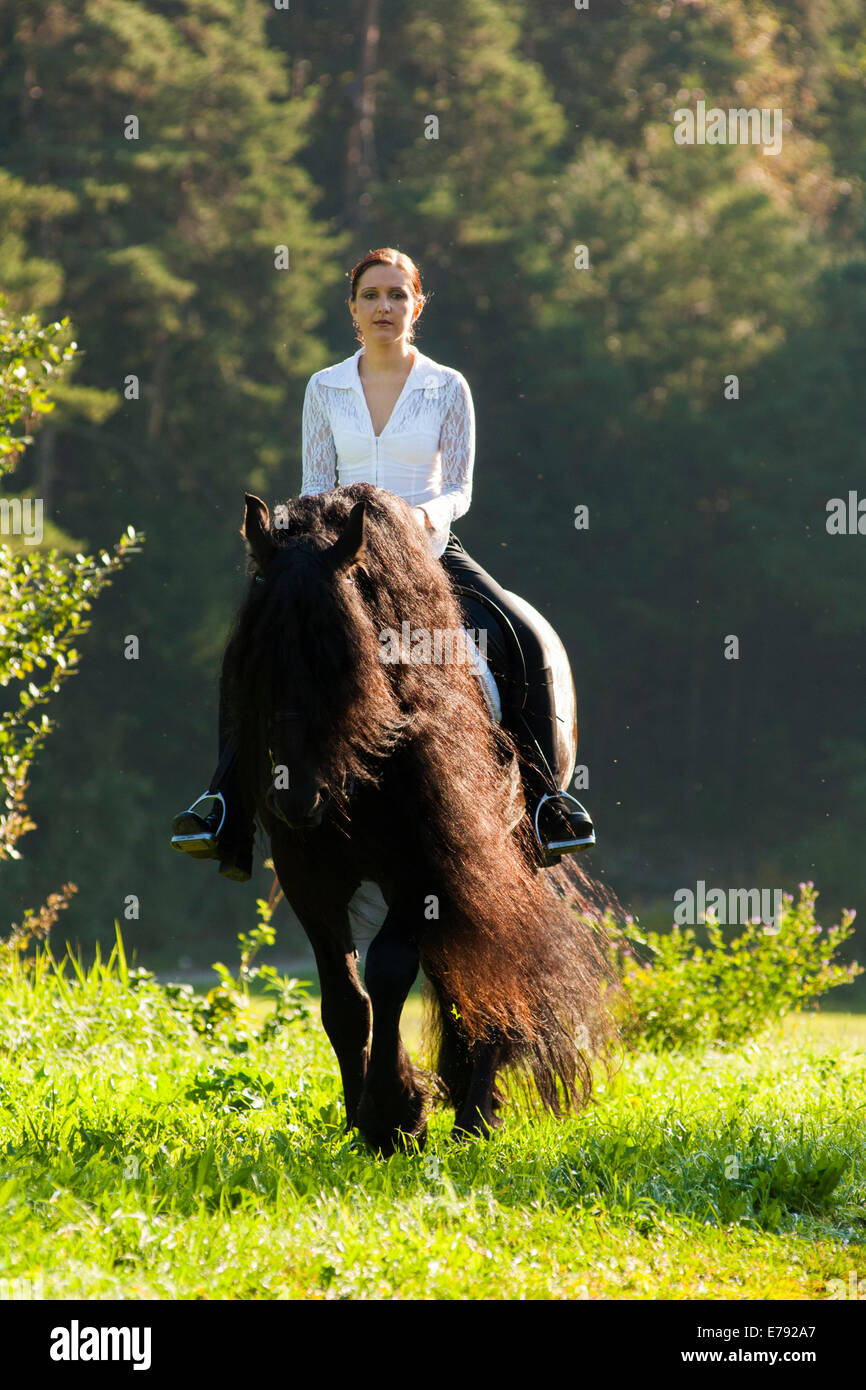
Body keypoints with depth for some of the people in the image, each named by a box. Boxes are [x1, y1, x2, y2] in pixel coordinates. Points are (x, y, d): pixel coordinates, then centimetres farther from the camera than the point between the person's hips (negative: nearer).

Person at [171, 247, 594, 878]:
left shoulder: (449, 388, 3)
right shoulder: (325, 389, 7)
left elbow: (461, 488, 3)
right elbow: (315, 484, 9)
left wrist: (431, 512, -19)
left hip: (428, 548, -1)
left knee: (527, 640, -23)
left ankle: (545, 797, -11)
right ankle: (227, 804, -18)